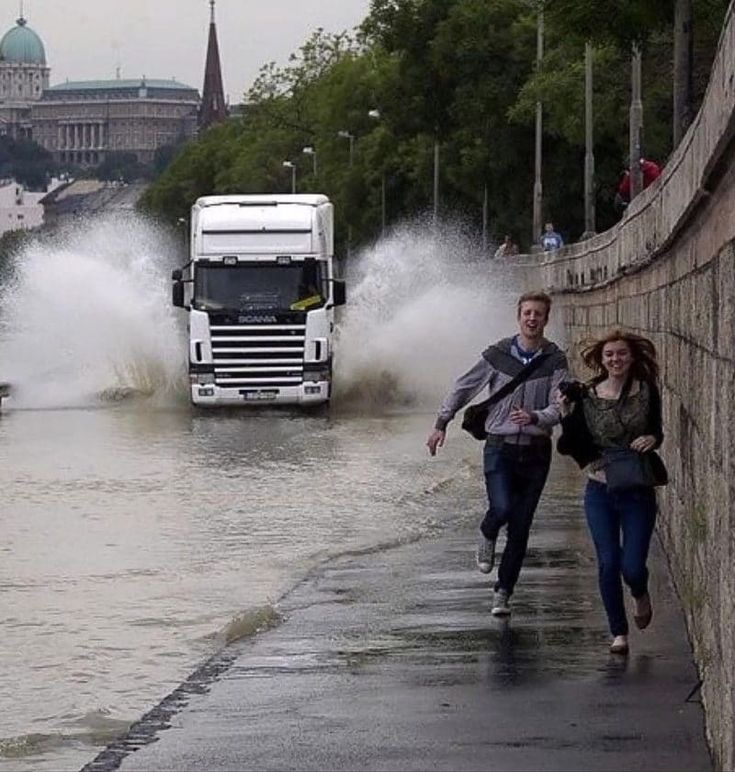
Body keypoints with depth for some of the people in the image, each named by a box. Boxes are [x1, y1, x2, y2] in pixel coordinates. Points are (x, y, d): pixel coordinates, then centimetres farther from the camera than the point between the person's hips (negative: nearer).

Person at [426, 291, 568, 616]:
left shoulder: (555, 361, -1)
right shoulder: (498, 355, 0)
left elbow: (558, 408, -8)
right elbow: (463, 388, 10)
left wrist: (535, 417, -28)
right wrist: (441, 424, 10)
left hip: (536, 451, 1)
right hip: (500, 447, -1)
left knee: (520, 529, 4)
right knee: (501, 508, -22)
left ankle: (503, 593, 15)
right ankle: (487, 535, 14)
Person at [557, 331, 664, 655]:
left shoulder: (646, 392, -3)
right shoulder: (586, 396, -4)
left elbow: (656, 431, 10)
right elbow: (573, 447, -3)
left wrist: (652, 438, -13)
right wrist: (567, 415, -19)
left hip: (638, 493, -1)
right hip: (600, 492, 1)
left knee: (632, 566, -5)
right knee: (608, 563, -1)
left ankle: (641, 595, 32)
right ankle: (619, 632, 15)